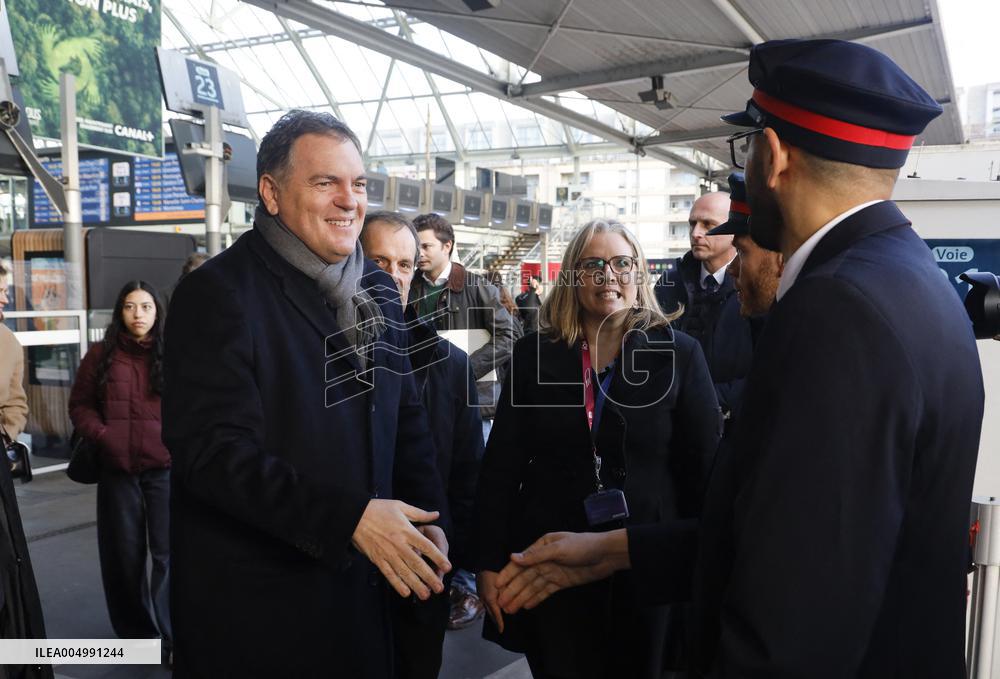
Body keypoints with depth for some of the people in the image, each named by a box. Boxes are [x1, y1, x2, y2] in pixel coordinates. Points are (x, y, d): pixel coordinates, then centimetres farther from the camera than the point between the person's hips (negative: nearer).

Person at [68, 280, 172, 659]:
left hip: (165, 468, -2)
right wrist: (101, 435, -6)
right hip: (117, 470, 2)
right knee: (125, 553, 14)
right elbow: (80, 404, 9)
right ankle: (136, 632, 31)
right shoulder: (101, 355, 5)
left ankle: (173, 638, 8)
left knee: (168, 553, -2)